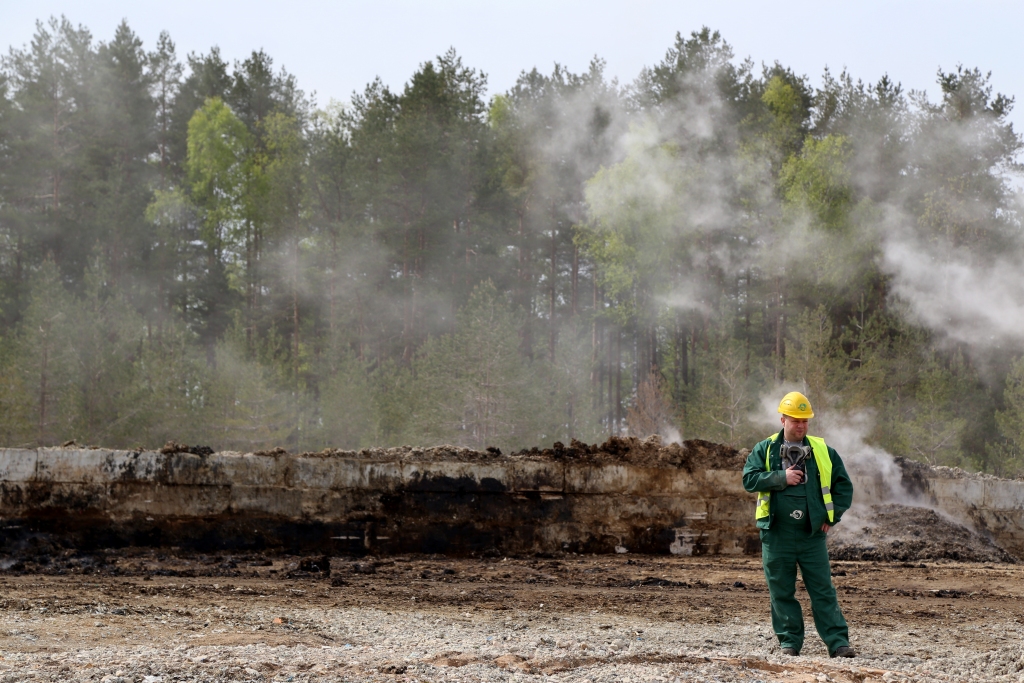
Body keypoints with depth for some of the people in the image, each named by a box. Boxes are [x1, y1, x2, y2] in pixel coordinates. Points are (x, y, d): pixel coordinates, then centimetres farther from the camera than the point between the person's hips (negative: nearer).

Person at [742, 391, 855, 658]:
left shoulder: (823, 452, 8)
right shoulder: (764, 450, 5)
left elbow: (843, 485, 13)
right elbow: (749, 479, -5)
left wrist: (833, 517, 4)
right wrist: (781, 478, -13)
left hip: (812, 535, 0)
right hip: (777, 535, 0)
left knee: (823, 591, -1)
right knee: (782, 592, 4)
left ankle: (838, 643, -1)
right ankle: (789, 642, 13)